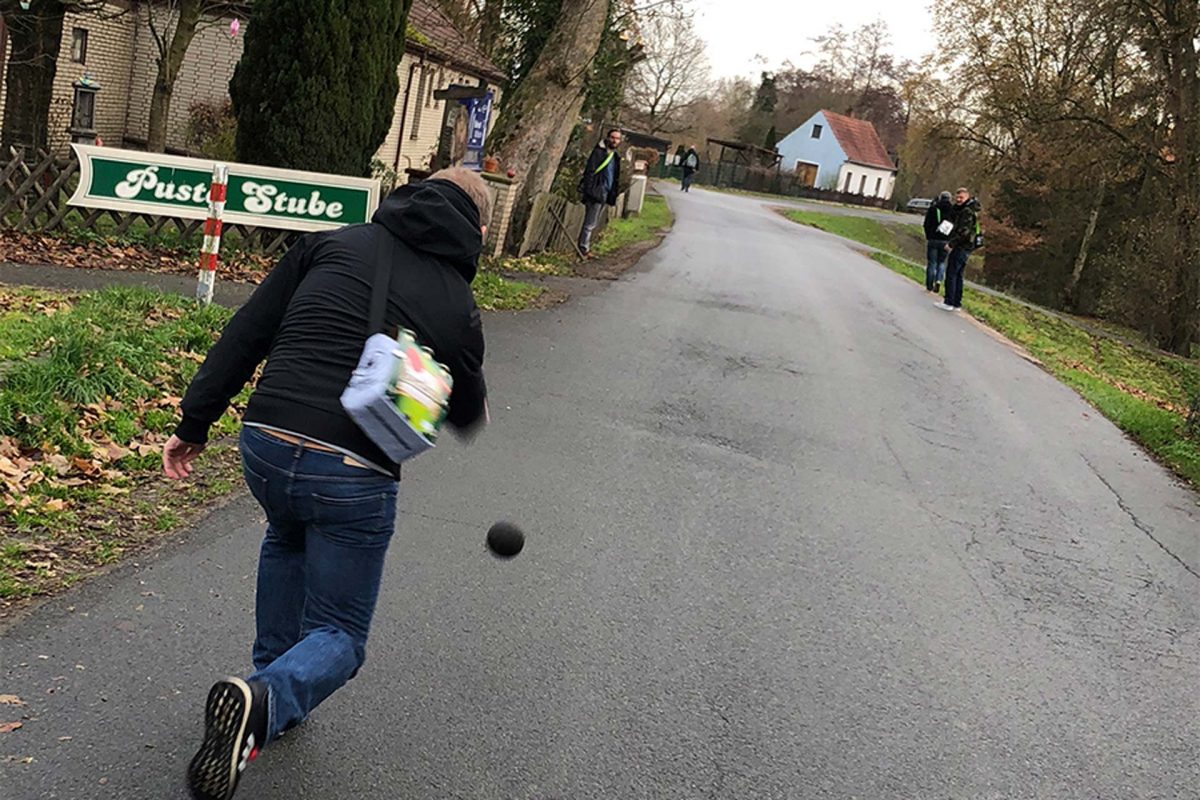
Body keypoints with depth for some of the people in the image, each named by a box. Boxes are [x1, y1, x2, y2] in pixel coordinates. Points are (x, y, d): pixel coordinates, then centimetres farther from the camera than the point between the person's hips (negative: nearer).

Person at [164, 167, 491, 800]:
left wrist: (194, 424, 11)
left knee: (288, 539, 38)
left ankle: (270, 673, 35)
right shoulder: (459, 306, 7)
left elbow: (246, 333, 6)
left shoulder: (334, 244, 10)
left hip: (266, 445, 3)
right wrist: (474, 403, 44)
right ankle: (268, 701, -17)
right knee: (338, 634, 14)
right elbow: (468, 418, 20)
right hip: (353, 475, -3)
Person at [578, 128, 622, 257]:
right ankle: (583, 248, -3)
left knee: (593, 223, 12)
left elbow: (616, 178, 22)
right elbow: (589, 172, -14)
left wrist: (613, 195, 15)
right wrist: (588, 191, -21)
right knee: (590, 223, -7)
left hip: (605, 195, 8)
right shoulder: (599, 152, -8)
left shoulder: (615, 157, 17)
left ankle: (585, 247, 17)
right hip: (596, 192, -8)